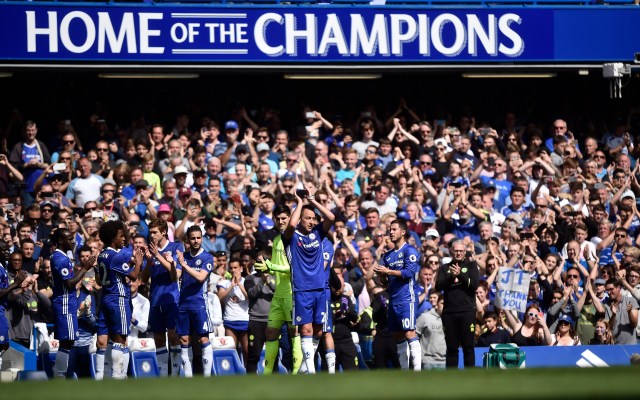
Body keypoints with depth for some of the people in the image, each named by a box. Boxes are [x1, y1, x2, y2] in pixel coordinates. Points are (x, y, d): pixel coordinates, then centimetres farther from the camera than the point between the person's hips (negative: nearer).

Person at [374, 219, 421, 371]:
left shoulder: (409, 250, -4)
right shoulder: (388, 255, 19)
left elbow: (409, 272, -16)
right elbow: (385, 281, 21)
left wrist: (388, 271, -12)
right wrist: (382, 276, -1)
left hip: (407, 298, -8)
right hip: (393, 300, 8)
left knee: (409, 333, -16)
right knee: (398, 336, 9)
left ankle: (417, 368, -21)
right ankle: (404, 370, 15)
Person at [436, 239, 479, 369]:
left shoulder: (471, 266, 9)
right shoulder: (445, 268, 14)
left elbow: (474, 284, -5)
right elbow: (438, 286, 1)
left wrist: (460, 274, -15)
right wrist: (451, 277, -13)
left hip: (467, 311, -2)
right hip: (449, 312, 2)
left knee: (468, 346, -3)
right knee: (451, 347, 4)